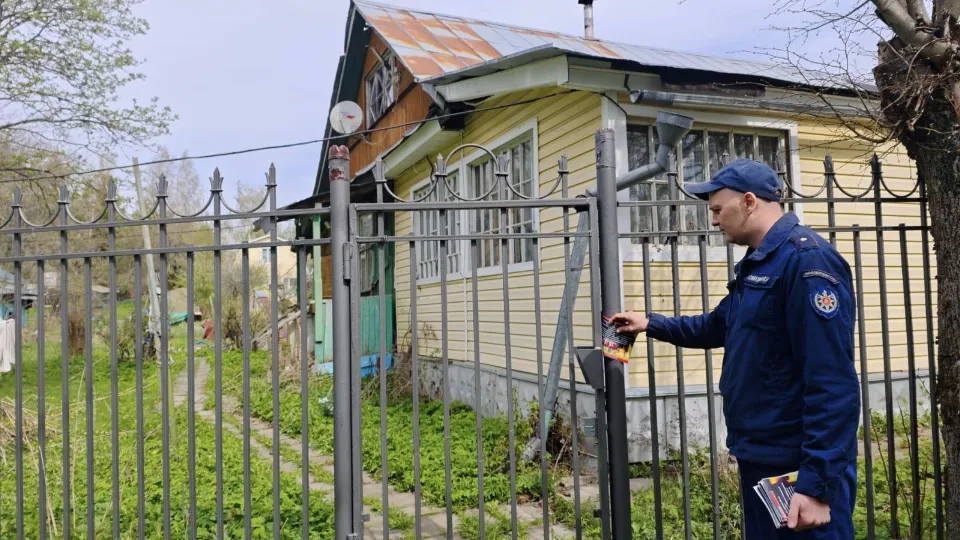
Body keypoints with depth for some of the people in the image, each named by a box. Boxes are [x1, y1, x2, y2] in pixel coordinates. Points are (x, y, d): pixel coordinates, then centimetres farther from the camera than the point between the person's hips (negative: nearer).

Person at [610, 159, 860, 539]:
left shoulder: (806, 259, -20)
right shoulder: (756, 265, 13)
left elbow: (833, 385, -25)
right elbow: (717, 326, 29)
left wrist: (817, 484, -25)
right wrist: (651, 324, 27)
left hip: (799, 469, -10)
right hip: (758, 461, 10)